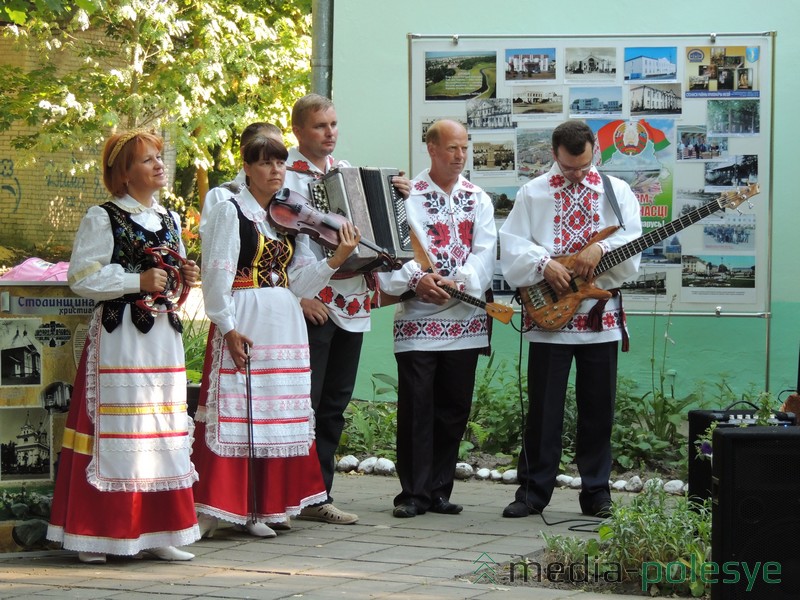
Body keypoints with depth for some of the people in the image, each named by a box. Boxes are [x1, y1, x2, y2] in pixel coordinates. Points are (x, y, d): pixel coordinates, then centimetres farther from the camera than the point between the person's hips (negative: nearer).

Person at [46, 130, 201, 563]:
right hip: (118, 336, -6)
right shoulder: (102, 219, -3)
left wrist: (186, 280, 5)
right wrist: (137, 281, -16)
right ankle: (95, 535, -2)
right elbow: (81, 278, -10)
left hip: (163, 336, 7)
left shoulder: (169, 220, 17)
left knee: (165, 431, 5)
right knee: (114, 430, -7)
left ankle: (158, 533, 11)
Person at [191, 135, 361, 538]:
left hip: (284, 327, 7)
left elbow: (297, 282, 14)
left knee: (277, 417, 6)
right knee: (235, 413, -9)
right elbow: (217, 274, -9)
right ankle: (215, 508, -6)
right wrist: (228, 327, -18)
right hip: (244, 326, -7)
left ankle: (259, 508, 10)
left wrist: (336, 259, 2)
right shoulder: (230, 211, -2)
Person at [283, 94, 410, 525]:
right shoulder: (287, 175, -5)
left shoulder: (347, 172, 17)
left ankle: (318, 497, 16)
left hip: (351, 301, 7)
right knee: (304, 403, -8)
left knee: (334, 405, 10)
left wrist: (397, 197, 8)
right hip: (311, 305, -7)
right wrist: (299, 295, -19)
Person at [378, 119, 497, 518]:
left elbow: (484, 253, 1)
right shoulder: (407, 196, 3)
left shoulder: (479, 200, 12)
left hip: (465, 319, 3)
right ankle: (413, 493, 1)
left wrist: (459, 281, -15)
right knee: (415, 408, -5)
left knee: (454, 409, 7)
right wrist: (416, 279, -22)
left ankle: (438, 490, 15)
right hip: (417, 317, -3)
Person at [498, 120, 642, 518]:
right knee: (543, 409, 1)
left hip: (600, 317, 1)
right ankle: (533, 491, 9)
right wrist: (543, 264, -16)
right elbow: (511, 244, 0)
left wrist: (600, 249, -20)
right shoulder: (533, 193, 6)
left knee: (598, 410, 6)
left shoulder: (616, 191, 8)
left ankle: (596, 492, 14)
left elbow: (633, 239, -3)